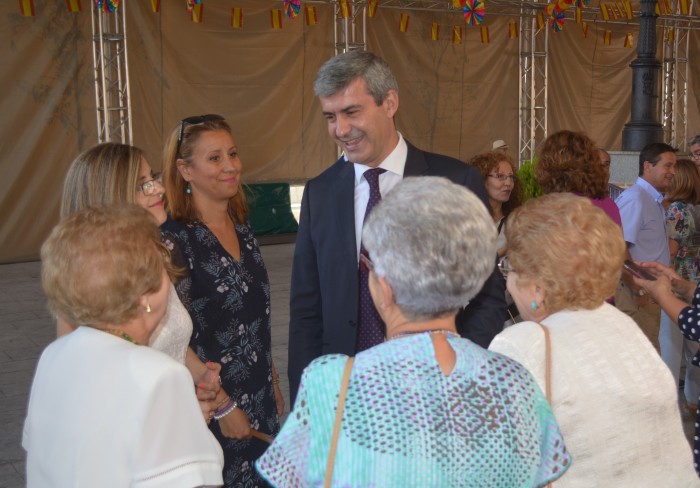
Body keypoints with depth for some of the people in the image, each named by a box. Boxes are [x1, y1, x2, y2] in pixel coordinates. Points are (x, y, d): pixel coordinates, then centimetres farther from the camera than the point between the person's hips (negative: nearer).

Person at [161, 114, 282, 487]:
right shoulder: (174, 239, -17)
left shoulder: (241, 227, 5)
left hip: (259, 400, 7)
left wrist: (273, 383, 15)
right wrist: (223, 406, -14)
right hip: (211, 405, -7)